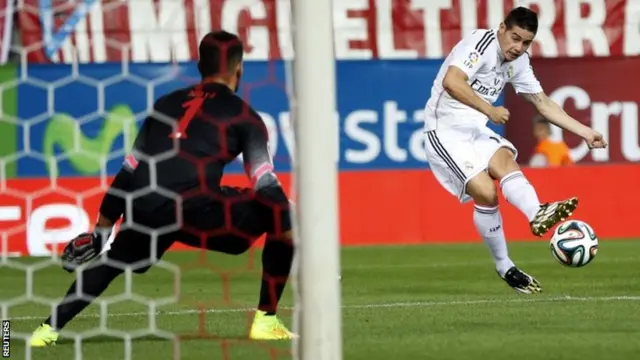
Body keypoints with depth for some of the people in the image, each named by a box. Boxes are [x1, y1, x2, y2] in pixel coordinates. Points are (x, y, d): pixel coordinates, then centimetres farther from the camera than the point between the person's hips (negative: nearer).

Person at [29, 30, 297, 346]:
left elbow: (129, 169, 24)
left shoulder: (167, 103, 25)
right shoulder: (243, 115, 11)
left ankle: (49, 329, 21)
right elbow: (265, 186, 0)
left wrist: (101, 229, 27)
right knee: (279, 214, 12)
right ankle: (265, 320, 9)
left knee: (108, 263, 32)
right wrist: (293, 236, 1)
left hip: (143, 211, 5)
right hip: (194, 210, -5)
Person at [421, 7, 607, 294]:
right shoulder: (481, 43, -15)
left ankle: (537, 214, -51)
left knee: (505, 160, -26)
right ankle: (504, 267, -10)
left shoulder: (518, 62, 10)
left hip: (476, 130, 7)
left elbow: (543, 104, 18)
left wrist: (586, 133, 12)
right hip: (445, 130, -7)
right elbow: (451, 82, -29)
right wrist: (490, 110, -30)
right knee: (486, 192, -21)